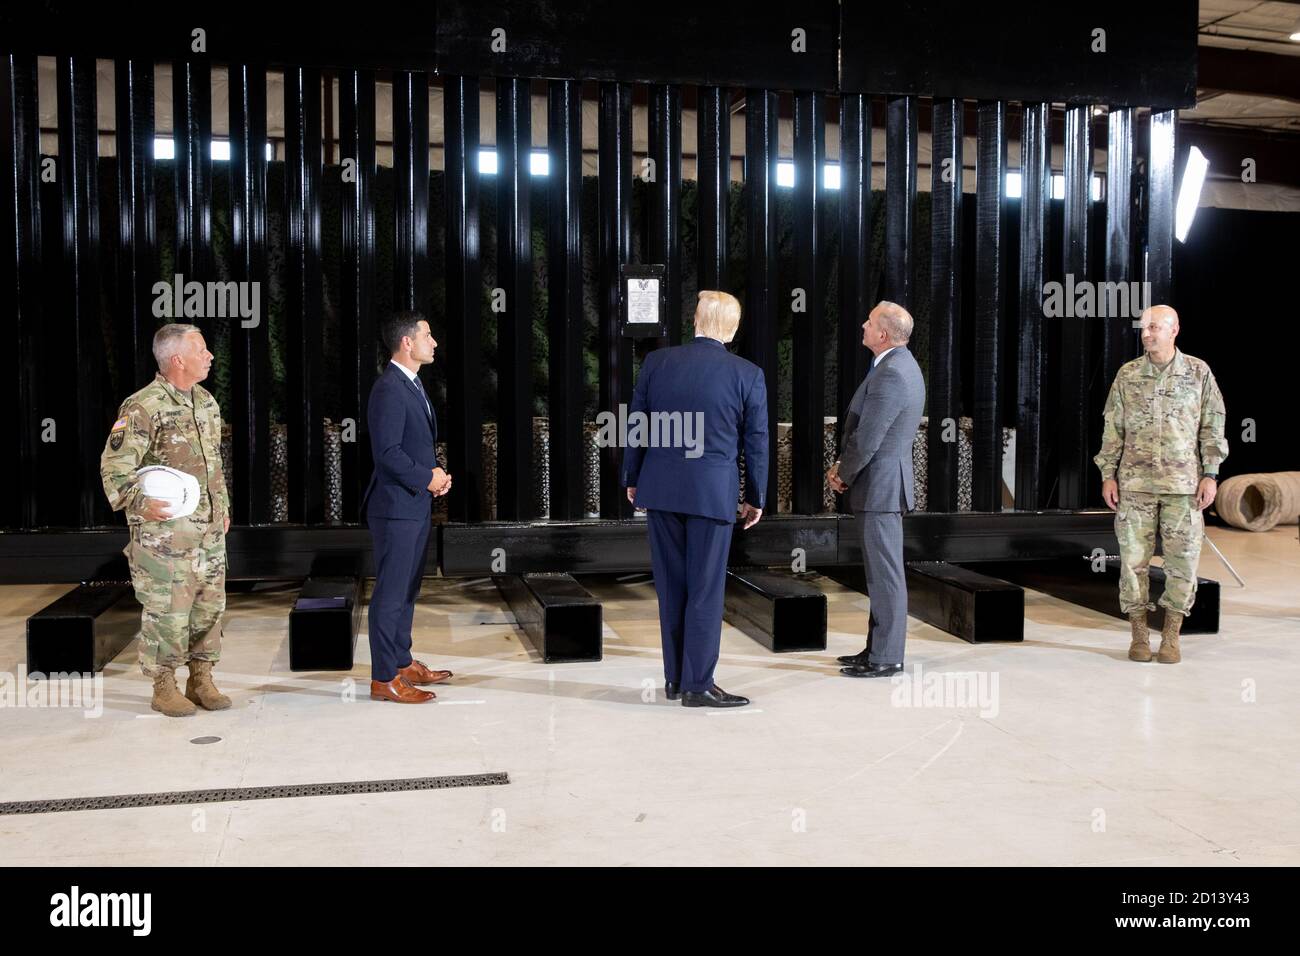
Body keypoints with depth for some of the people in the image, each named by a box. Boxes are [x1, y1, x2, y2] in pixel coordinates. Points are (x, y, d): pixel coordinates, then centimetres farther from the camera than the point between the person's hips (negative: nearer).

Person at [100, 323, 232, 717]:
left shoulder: (207, 402, 12)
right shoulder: (143, 408, -13)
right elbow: (114, 466, -15)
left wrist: (223, 506, 22)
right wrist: (139, 502, -28)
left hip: (208, 528, 7)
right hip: (165, 532, -7)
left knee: (209, 605, 11)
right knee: (167, 609, -1)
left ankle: (201, 680, 23)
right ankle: (164, 688, 13)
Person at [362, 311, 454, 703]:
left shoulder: (411, 384, 15)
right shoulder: (389, 390, -17)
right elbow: (388, 452, -23)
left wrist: (435, 473, 5)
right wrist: (427, 479, -13)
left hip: (416, 506, 10)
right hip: (396, 507, -10)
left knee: (408, 589, 18)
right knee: (391, 593, -3)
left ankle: (402, 663, 30)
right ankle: (384, 679, 5)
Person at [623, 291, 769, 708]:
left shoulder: (656, 361, 2)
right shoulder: (748, 374, -3)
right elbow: (756, 442, 2)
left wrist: (632, 479, 18)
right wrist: (756, 498, 12)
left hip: (660, 488, 3)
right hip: (712, 492, -3)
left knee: (671, 586, 12)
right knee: (706, 589, 4)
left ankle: (675, 678, 20)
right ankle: (697, 685, 7)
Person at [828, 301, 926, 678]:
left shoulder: (890, 375, -21)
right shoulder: (903, 366, 13)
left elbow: (867, 439, -21)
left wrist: (843, 474, -5)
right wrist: (844, 466, 8)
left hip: (879, 485, -10)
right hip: (885, 482, 10)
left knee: (885, 573, -3)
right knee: (881, 571, 15)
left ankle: (886, 658, 4)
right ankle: (878, 647, 24)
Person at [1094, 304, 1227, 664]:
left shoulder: (1199, 372, 3)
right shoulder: (1127, 374, 5)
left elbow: (1212, 426, 4)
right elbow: (1113, 428, 7)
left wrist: (1210, 475, -2)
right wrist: (1108, 475, 2)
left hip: (1184, 484, 0)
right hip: (1135, 482, 1)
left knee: (1183, 560, 1)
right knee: (1134, 558, 1)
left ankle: (1171, 636, 13)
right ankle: (1139, 635, 12)